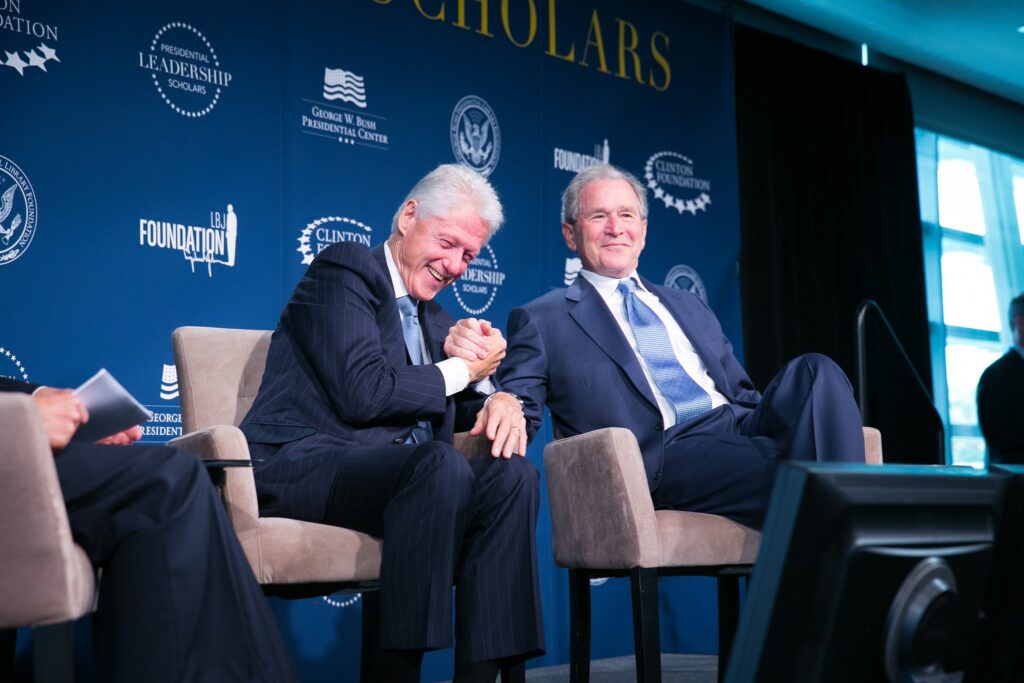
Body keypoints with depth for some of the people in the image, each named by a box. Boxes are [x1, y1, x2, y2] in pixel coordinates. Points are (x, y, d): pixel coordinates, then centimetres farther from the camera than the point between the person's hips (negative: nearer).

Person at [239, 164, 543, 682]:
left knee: (512, 474, -18)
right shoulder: (345, 267, -1)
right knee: (441, 464, -34)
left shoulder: (434, 319, 24)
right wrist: (462, 369, -4)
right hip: (300, 463, -7)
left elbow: (455, 407, 19)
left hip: (395, 473, 7)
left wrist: (498, 403, -5)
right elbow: (362, 393, -15)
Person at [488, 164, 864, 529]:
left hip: (743, 431, 6)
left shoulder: (690, 308, 29)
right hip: (663, 455, -6)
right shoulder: (539, 320, 12)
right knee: (791, 474, -33)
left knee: (814, 370, -23)